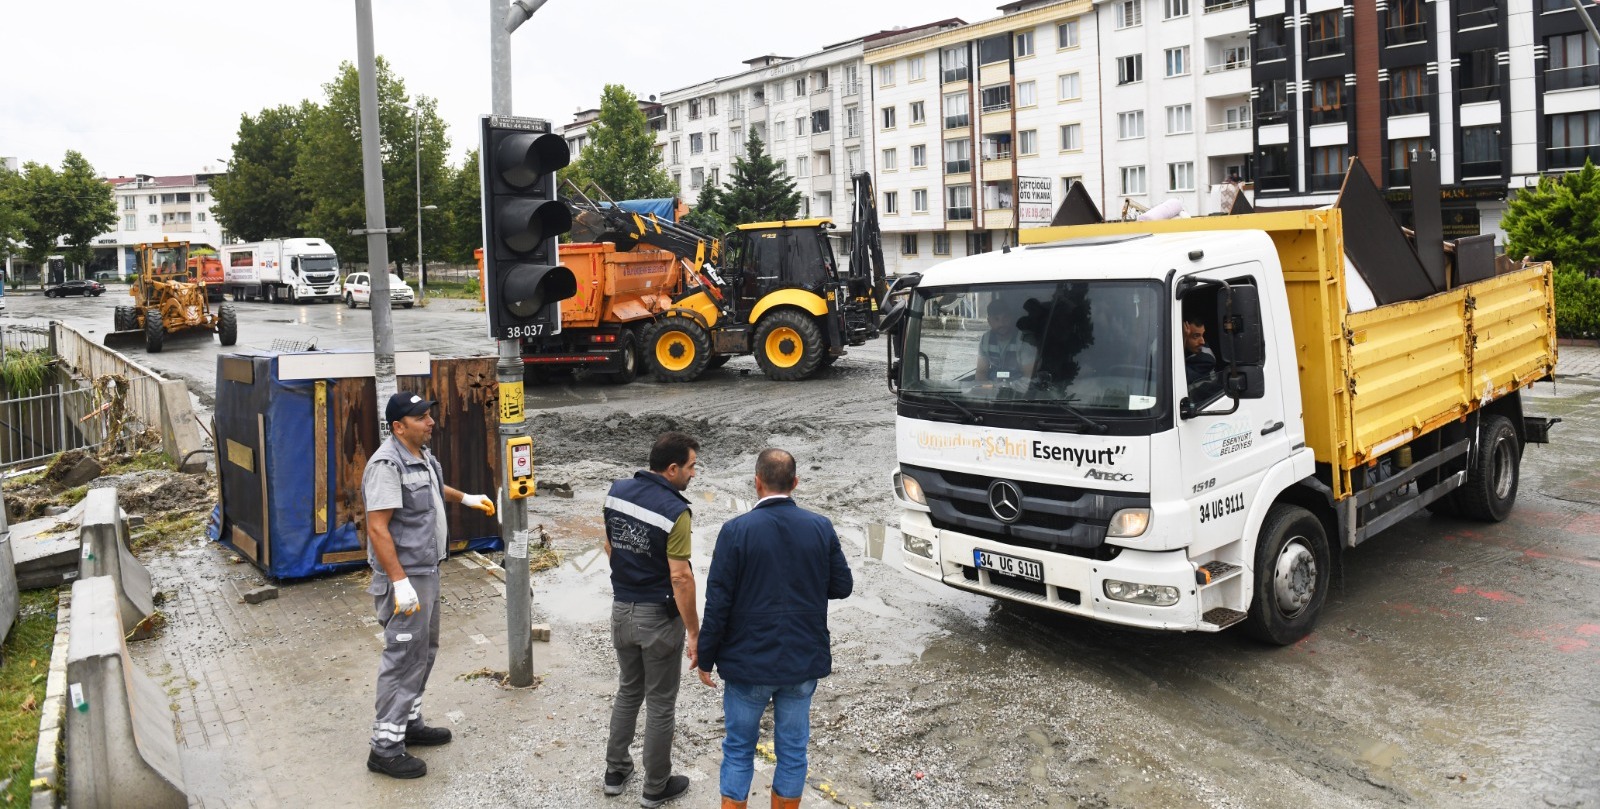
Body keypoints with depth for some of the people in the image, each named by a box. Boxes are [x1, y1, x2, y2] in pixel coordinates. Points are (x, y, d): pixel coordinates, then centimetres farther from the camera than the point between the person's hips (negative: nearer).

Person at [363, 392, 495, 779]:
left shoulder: (422, 454, 8)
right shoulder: (387, 464, -22)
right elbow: (377, 528, -26)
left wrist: (466, 499, 40)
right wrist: (400, 582, -29)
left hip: (426, 571, 10)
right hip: (404, 576, -10)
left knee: (424, 650, 19)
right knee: (404, 657, -6)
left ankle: (410, 722, 33)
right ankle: (385, 747, 2)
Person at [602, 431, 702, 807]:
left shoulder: (617, 491, -2)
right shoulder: (674, 511, -23)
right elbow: (680, 577, -23)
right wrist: (694, 632, -16)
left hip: (622, 609, 7)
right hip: (658, 617, -6)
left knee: (628, 691, 24)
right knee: (660, 704, 9)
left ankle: (615, 771, 33)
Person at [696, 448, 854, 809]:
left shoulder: (736, 531, -14)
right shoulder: (821, 528, -6)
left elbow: (718, 603, -12)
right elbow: (842, 586, 4)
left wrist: (706, 658, -1)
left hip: (749, 662, -2)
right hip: (804, 661, 2)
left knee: (738, 749, 15)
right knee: (793, 749, 16)